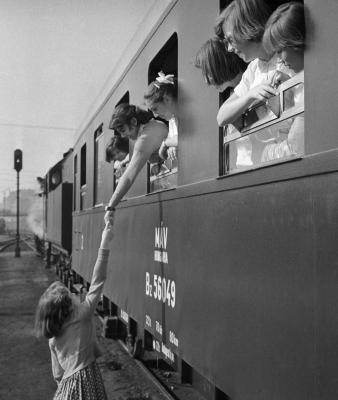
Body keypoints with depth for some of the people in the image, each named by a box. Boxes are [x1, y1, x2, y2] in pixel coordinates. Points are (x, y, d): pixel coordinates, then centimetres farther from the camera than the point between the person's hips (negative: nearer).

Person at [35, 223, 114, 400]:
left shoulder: (52, 338, 1)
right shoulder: (82, 315, -15)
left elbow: (57, 373, 8)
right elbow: (97, 282, -16)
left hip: (67, 384, 5)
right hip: (86, 380, -5)